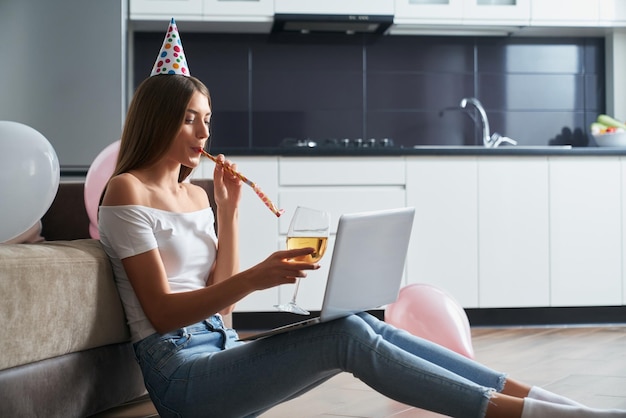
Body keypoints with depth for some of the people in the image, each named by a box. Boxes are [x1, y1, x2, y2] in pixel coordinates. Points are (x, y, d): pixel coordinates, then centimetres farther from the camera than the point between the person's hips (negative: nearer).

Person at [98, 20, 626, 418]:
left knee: (365, 326, -15)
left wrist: (228, 211, 2)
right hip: (179, 374, -7)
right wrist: (255, 278, -26)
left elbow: (220, 302, 8)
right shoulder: (128, 190, -5)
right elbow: (162, 311, -14)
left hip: (221, 350, 7)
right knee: (348, 334, -25)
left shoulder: (194, 194, 16)